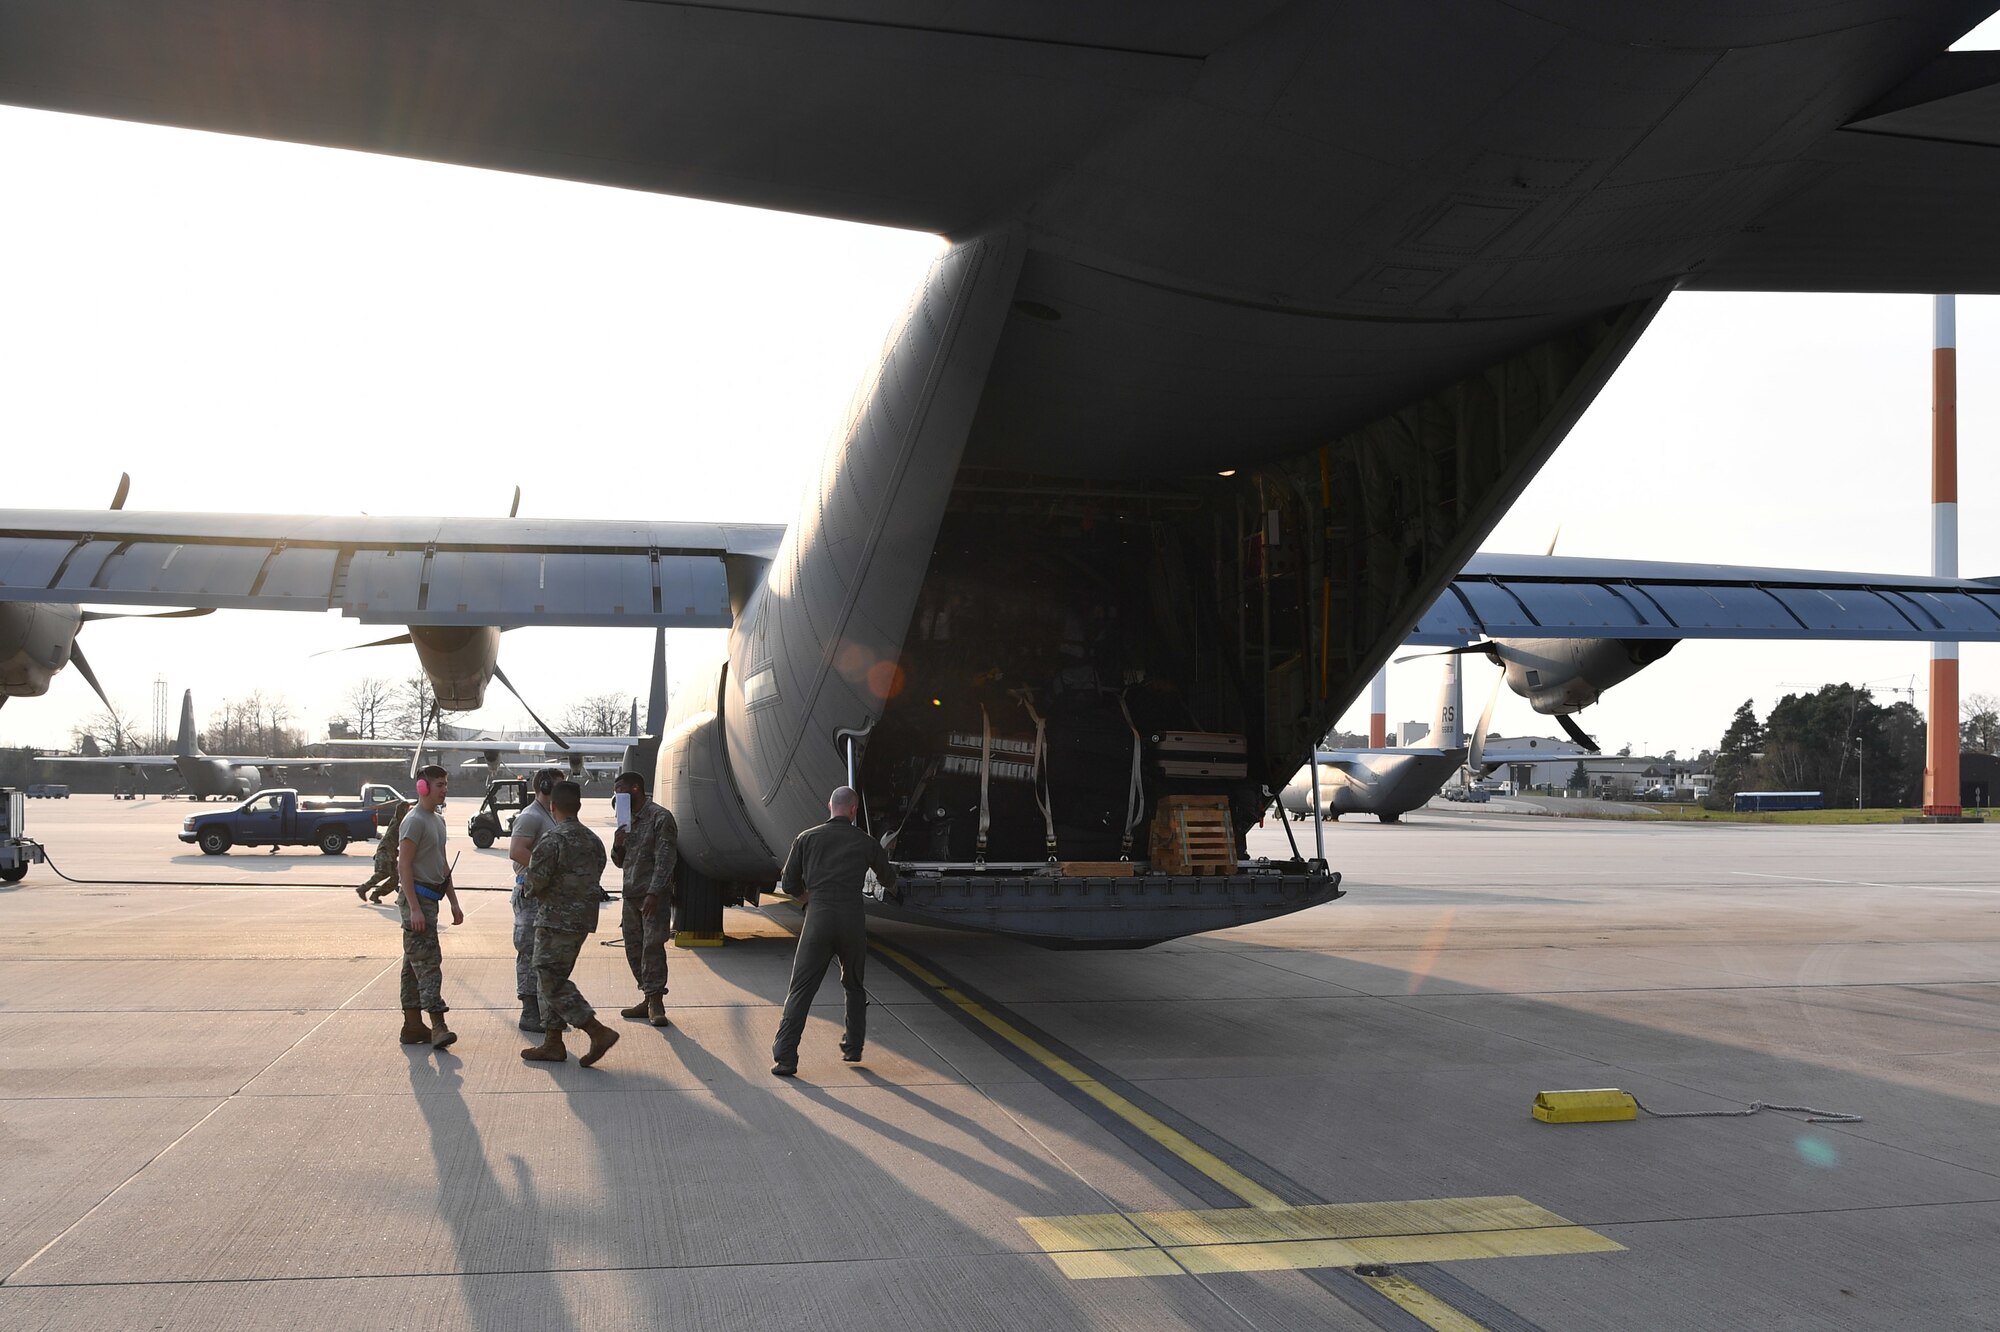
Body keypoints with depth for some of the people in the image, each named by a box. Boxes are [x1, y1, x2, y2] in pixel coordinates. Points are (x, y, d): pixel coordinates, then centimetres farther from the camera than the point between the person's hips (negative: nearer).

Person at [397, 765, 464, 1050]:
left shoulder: (438, 820, 18)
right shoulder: (415, 821, -12)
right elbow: (404, 866, -17)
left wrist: (454, 903, 22)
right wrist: (414, 908, -23)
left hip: (430, 897, 10)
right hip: (417, 896, -10)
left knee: (414, 963, 12)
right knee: (428, 962, -14)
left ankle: (413, 1026, 16)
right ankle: (437, 1026, -18)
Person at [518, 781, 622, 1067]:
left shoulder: (551, 840, -16)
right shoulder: (593, 841, 10)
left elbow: (534, 883, -15)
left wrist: (526, 888, 7)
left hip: (555, 920, -8)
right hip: (584, 919, 8)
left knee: (552, 983, -3)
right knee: (554, 980, 17)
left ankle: (599, 1032, -11)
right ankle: (552, 1043, 19)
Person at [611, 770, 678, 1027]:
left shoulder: (660, 817, -8)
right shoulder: (628, 820, 17)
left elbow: (665, 859, -15)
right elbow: (621, 862, 21)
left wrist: (654, 894, -22)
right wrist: (617, 846, -1)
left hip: (655, 896, -8)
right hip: (631, 894, 8)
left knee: (652, 946, -11)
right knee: (634, 948, 8)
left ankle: (656, 1001, -7)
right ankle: (649, 999, 16)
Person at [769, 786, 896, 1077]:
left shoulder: (807, 839, 6)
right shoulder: (865, 842, 8)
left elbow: (788, 883, 8)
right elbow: (889, 880, 22)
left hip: (818, 920, -1)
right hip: (853, 921, 1)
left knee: (800, 990, 0)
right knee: (855, 987, 22)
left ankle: (785, 1058, -7)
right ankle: (853, 1047, 27)